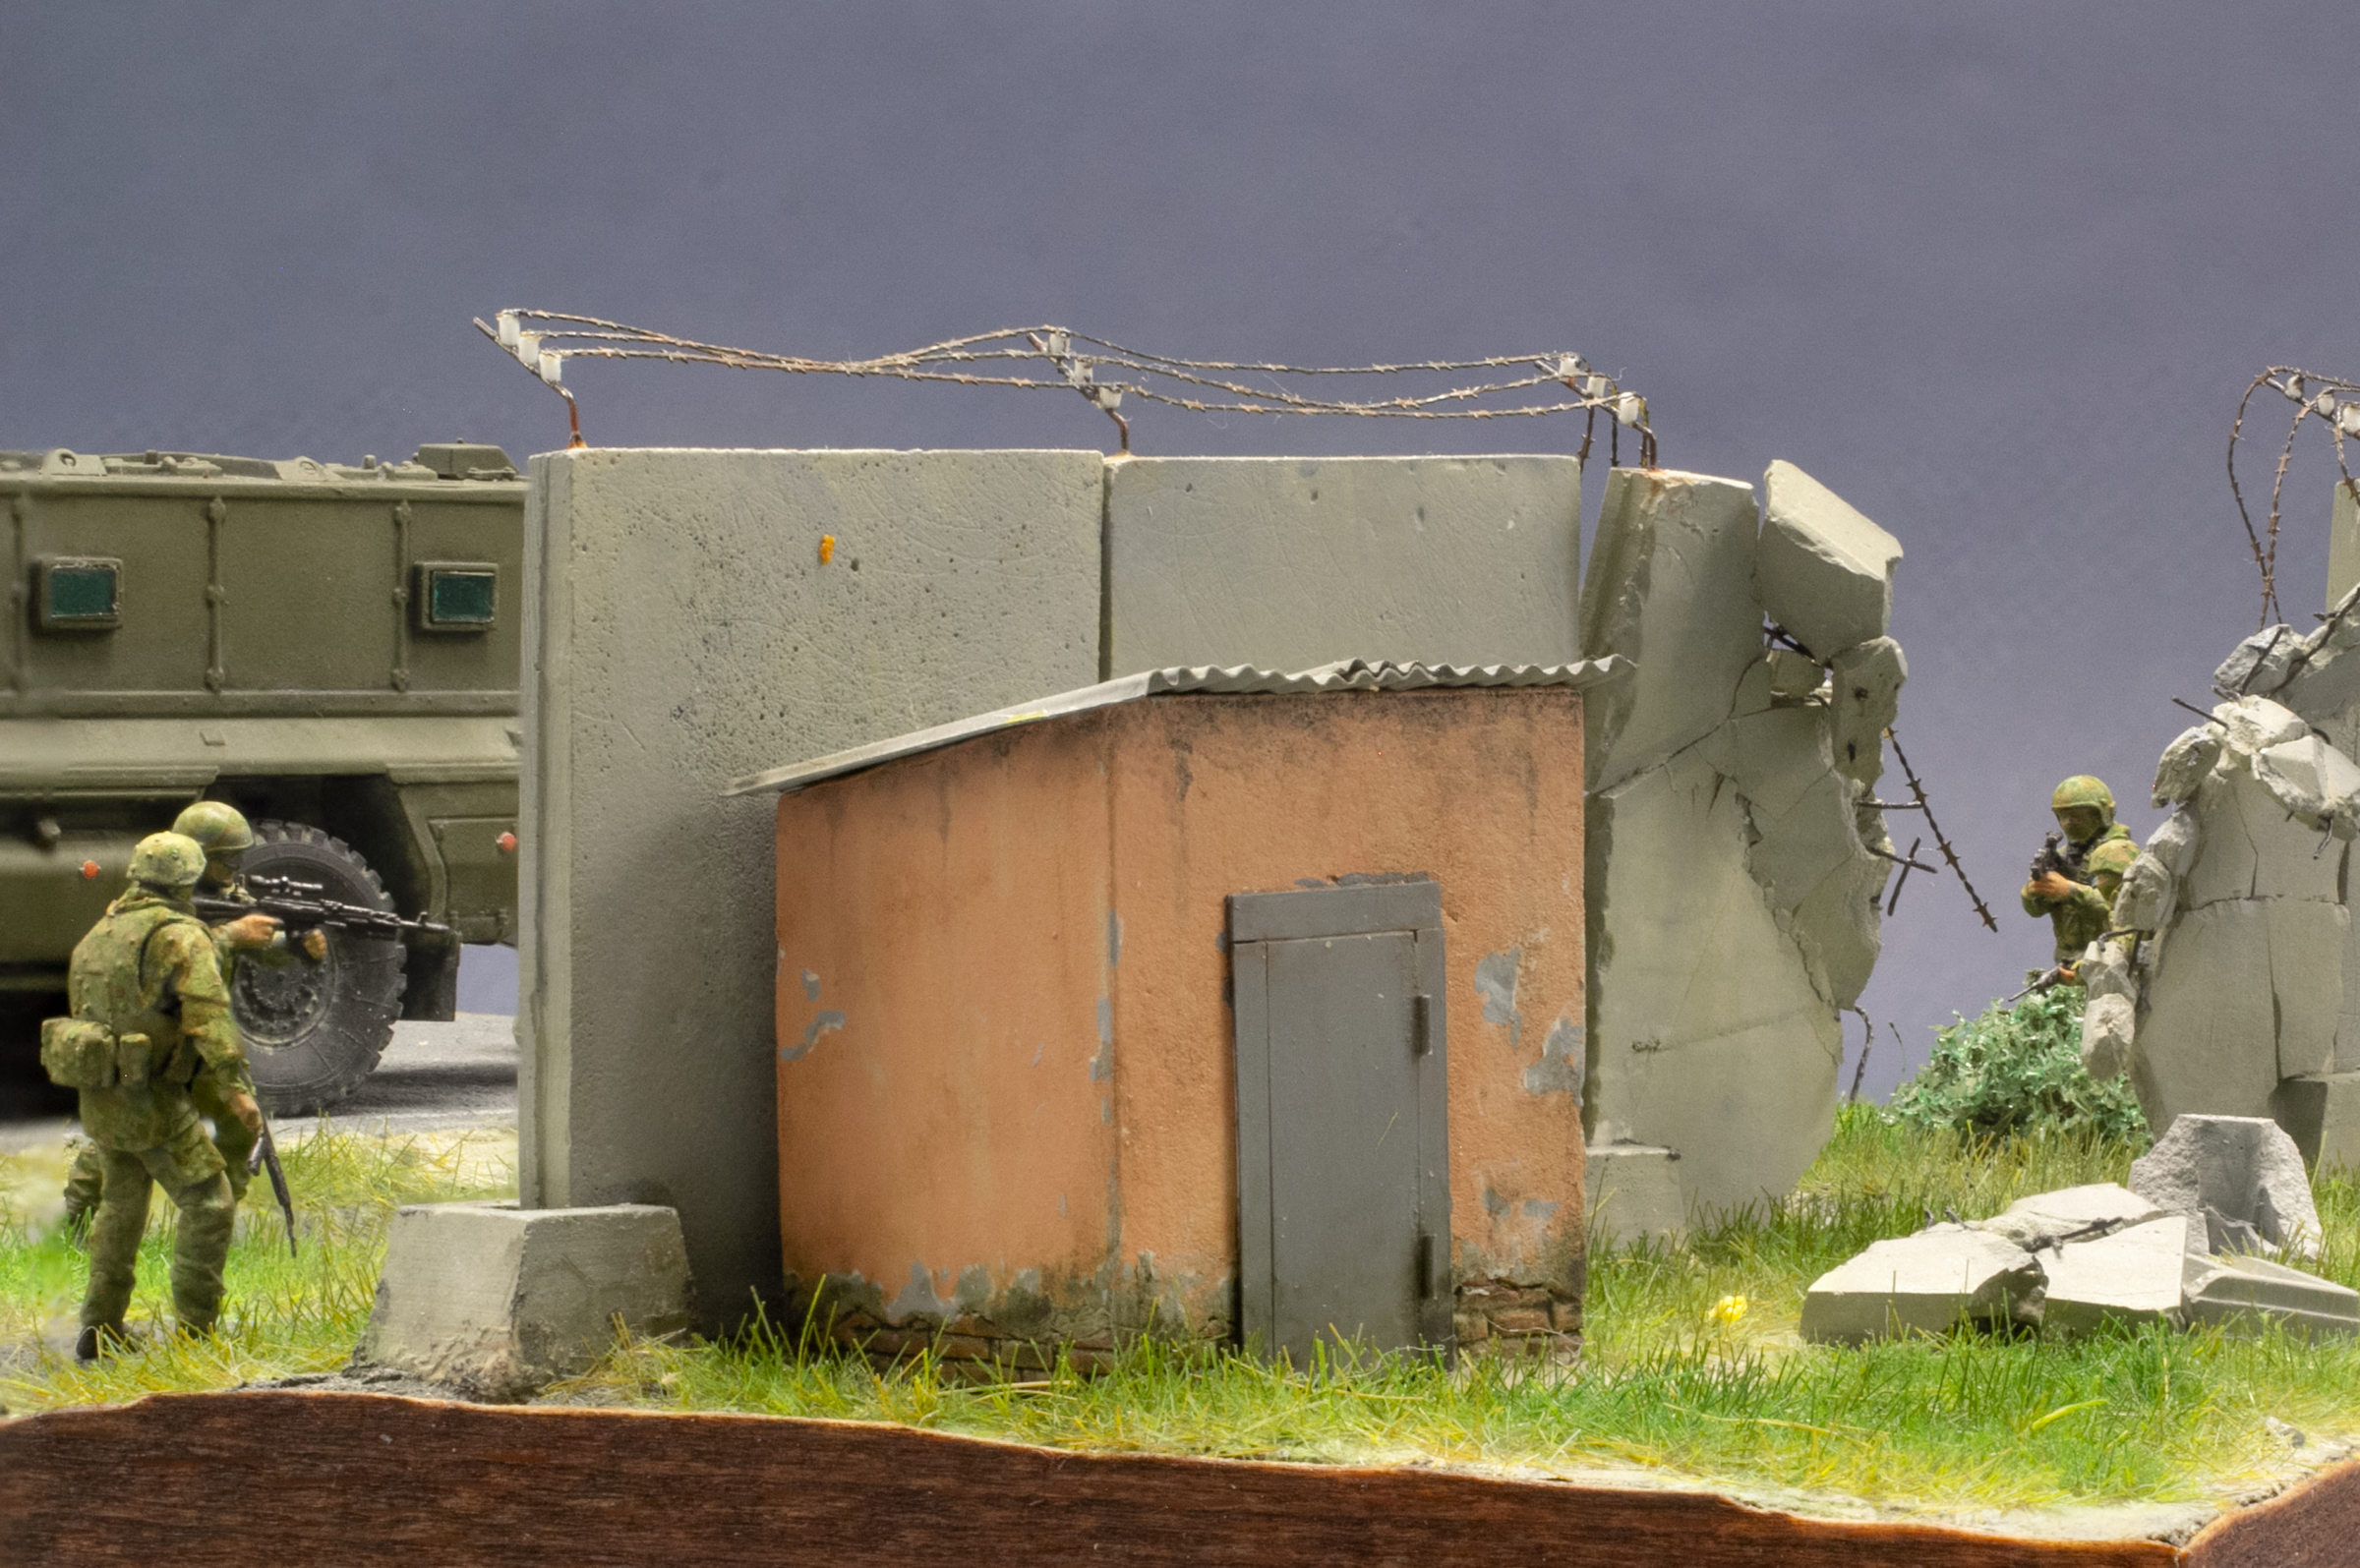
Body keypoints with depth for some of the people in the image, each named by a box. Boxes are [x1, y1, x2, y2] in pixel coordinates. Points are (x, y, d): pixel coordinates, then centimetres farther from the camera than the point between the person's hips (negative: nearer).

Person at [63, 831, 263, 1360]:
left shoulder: (98, 934, 12)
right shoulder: (180, 936, -13)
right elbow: (207, 1012, -26)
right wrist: (235, 1085, -31)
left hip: (98, 1097, 8)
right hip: (153, 1102, -8)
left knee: (121, 1206, 23)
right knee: (209, 1206, 0)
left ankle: (100, 1329, 24)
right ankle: (195, 1331, -2)